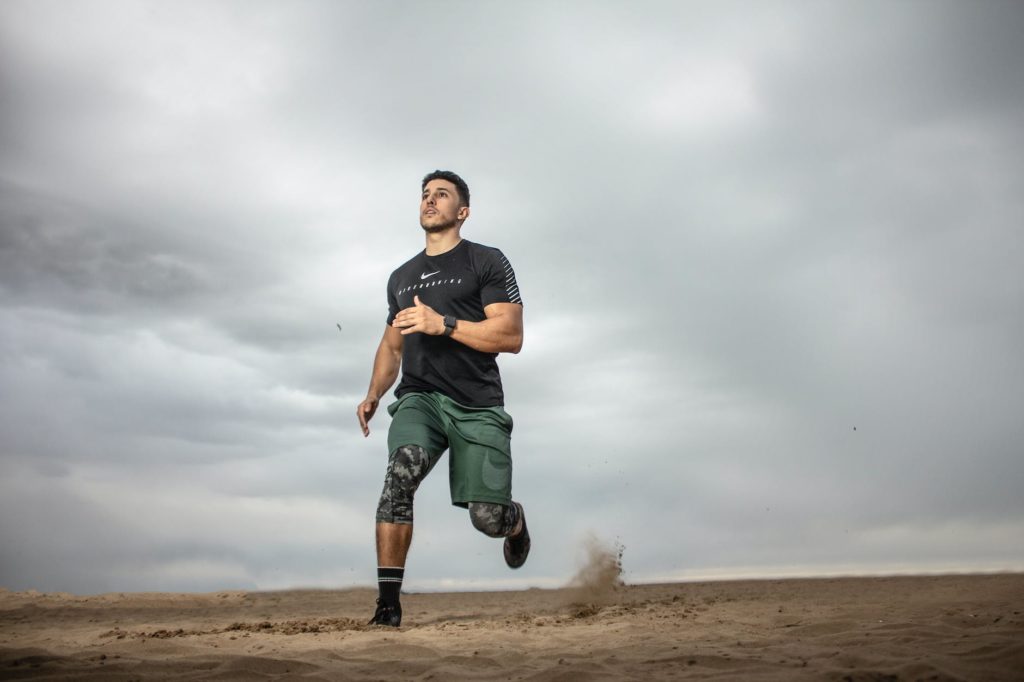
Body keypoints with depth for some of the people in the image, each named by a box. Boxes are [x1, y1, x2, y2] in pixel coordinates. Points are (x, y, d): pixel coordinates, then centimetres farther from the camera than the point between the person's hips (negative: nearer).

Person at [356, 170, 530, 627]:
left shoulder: (487, 262, 3)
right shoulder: (401, 277, 21)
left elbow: (511, 336, -7)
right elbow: (391, 345, 28)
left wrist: (442, 323, -17)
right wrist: (373, 395, 12)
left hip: (477, 405, -3)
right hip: (420, 397, 3)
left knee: (488, 518, -9)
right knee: (402, 469, -29)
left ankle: (515, 521, 31)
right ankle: (388, 601, -24)